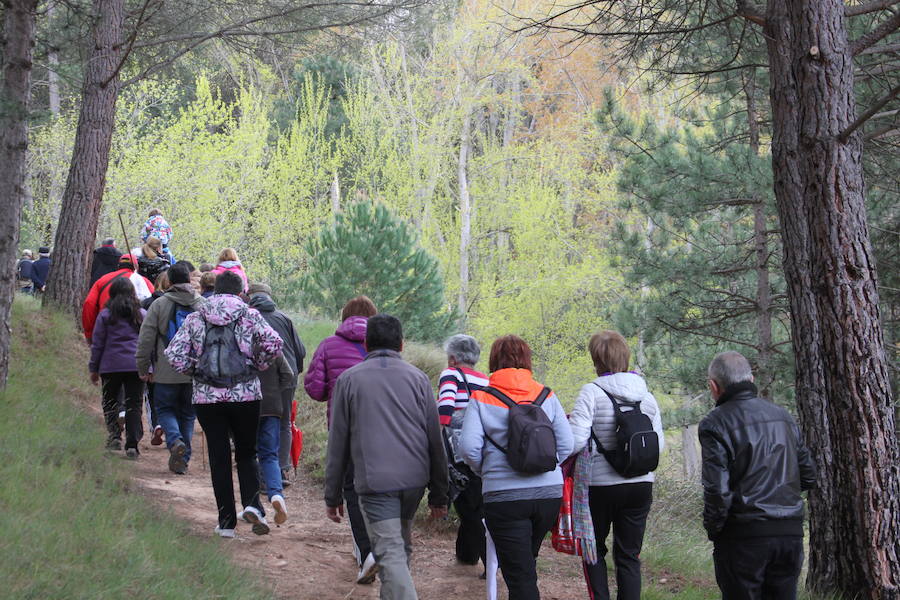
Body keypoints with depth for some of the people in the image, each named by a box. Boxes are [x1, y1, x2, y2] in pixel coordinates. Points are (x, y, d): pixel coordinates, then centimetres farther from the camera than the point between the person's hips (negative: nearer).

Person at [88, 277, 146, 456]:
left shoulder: (105, 315, 1)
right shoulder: (142, 314, 7)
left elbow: (97, 344, 4)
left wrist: (93, 368, 11)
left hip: (111, 366, -1)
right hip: (137, 366, 1)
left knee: (110, 401, 15)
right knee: (134, 404, 2)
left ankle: (114, 435, -1)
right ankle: (132, 445, -5)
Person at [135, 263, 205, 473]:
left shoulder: (159, 304, -3)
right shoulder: (203, 305, 4)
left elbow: (145, 339, -3)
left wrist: (143, 368, 5)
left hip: (167, 372, -2)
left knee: (165, 409, 11)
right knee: (187, 414, 12)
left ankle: (175, 441, -16)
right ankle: (183, 459, 11)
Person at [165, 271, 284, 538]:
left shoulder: (195, 318, 4)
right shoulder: (250, 316, 0)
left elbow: (174, 355, -4)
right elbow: (274, 343, -13)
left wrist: (194, 370, 13)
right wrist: (258, 365, 4)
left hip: (207, 398, 1)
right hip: (246, 395, -1)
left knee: (219, 458, 8)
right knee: (246, 454, 15)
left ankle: (226, 522, 8)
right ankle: (251, 504, -8)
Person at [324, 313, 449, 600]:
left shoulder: (349, 379, 6)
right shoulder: (417, 377, 10)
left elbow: (338, 443, 6)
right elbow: (435, 439, 9)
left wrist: (332, 495, 12)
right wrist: (439, 495, 14)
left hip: (374, 482, -3)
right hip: (414, 480, 3)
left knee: (391, 554, -8)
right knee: (402, 547, 20)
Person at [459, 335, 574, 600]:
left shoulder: (481, 399, -2)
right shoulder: (547, 396, 5)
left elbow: (469, 448, -10)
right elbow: (566, 445, 0)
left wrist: (486, 472, 8)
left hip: (503, 496, -3)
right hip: (550, 492, 3)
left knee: (519, 575, 0)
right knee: (527, 561, 24)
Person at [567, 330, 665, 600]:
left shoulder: (592, 392, -13)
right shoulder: (647, 396, 3)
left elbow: (576, 440, -20)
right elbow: (659, 444, 6)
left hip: (601, 486, -4)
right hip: (641, 485, 4)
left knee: (594, 551, 15)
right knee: (629, 555, 11)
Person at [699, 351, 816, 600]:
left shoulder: (715, 424, -8)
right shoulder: (783, 416, 12)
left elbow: (717, 489, -16)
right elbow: (808, 476, 15)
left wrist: (713, 529, -2)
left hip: (744, 536, -5)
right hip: (791, 532, 5)